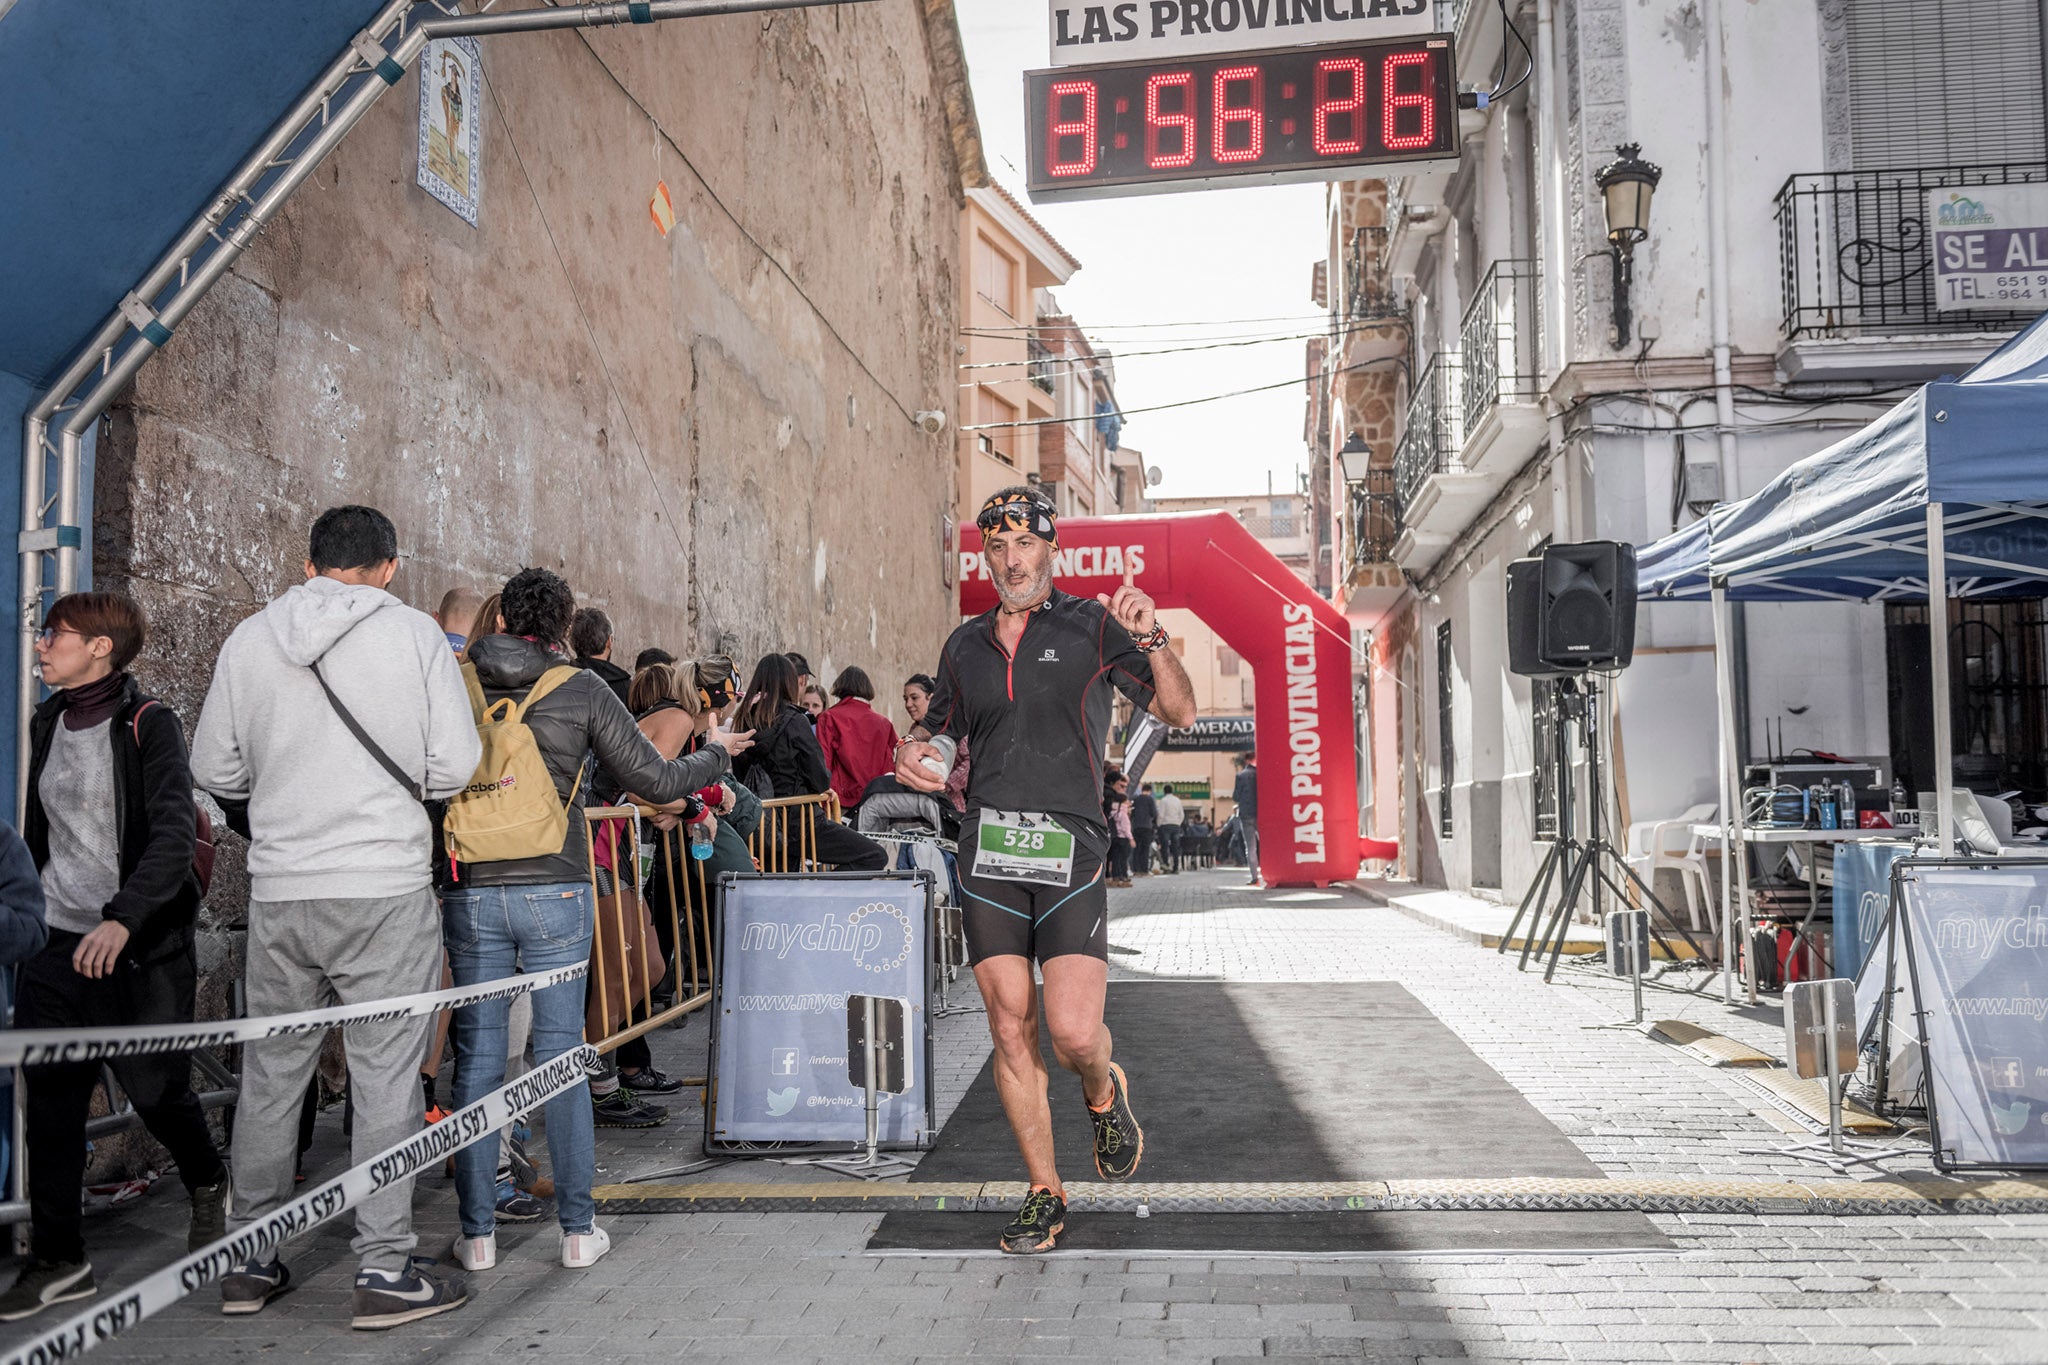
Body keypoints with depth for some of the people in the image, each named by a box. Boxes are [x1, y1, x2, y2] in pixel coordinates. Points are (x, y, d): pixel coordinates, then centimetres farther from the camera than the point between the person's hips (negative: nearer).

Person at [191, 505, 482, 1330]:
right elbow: (455, 768, -8)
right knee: (386, 1076, 3)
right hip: (386, 889, -3)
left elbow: (213, 771, 8)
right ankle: (385, 1269, 8)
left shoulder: (250, 638, 4)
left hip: (278, 890, 4)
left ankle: (249, 1260, 27)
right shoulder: (414, 633, -5)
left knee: (270, 1073, 15)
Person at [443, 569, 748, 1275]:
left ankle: (477, 1234, 14)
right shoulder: (581, 690, -2)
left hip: (469, 892, 1)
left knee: (476, 1057, 9)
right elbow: (656, 780, 2)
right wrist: (716, 754, 19)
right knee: (561, 1055, 7)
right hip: (554, 892, -1)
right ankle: (578, 1229, 13)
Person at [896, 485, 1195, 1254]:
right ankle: (1045, 1195, 20)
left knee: (1073, 1033, -11)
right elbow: (937, 729, 25)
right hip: (988, 852, 3)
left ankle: (1104, 1097, 26)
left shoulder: (1091, 627, 4)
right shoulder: (965, 645, 15)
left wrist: (1152, 639, -18)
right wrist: (917, 755, 2)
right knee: (1011, 1031, 4)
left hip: (1069, 851, -3)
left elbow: (1179, 713, -1)